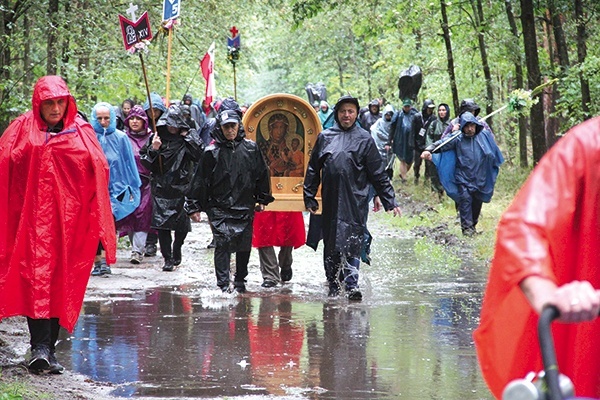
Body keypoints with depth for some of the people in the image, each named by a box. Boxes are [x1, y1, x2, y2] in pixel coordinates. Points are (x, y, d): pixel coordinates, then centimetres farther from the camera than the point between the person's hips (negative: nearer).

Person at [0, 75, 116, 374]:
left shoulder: (81, 132, 7)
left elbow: (98, 171, 3)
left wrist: (95, 224, -5)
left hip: (69, 219, 2)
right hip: (31, 215, -2)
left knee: (61, 282, 3)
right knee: (35, 278, -11)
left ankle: (47, 348, 10)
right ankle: (40, 347, -18)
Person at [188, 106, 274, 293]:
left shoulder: (251, 148, 5)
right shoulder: (212, 151, -1)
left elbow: (262, 174, 15)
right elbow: (200, 180, 2)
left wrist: (262, 199, 18)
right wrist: (194, 206, 1)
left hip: (245, 207, 2)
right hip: (219, 207, -2)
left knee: (244, 245, 7)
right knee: (223, 243, -14)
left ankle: (240, 281, 24)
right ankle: (223, 284, -14)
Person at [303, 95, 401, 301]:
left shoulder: (364, 139, 7)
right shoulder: (325, 137, 12)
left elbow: (378, 174, 7)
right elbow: (313, 170, 15)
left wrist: (389, 200, 3)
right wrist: (309, 197, 10)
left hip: (356, 201, -2)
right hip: (331, 201, 2)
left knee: (353, 244, -11)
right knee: (331, 245, 7)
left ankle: (352, 284, -14)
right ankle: (332, 285, 15)